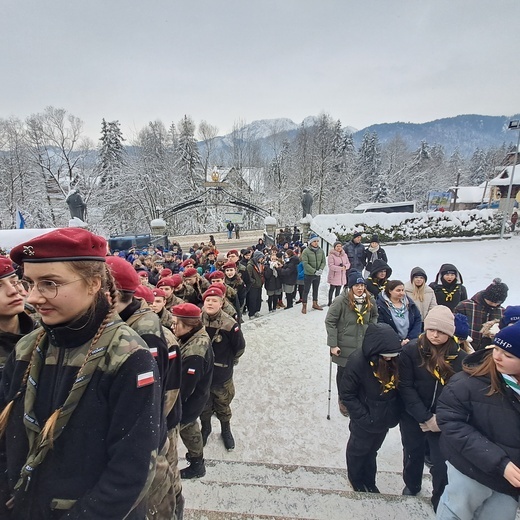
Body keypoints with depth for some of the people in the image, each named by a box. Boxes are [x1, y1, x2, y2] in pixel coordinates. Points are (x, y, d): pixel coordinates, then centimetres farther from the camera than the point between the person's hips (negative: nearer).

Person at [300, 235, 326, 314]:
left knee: (316, 289, 19)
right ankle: (304, 306, 15)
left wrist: (320, 269, -13)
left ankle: (315, 304, 36)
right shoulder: (306, 251, -16)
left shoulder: (321, 251, -1)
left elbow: (323, 261, 4)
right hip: (308, 274, -5)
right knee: (306, 290, 3)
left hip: (318, 275, 5)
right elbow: (305, 264, -19)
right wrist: (314, 271, -22)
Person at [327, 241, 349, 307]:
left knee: (338, 290, 13)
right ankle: (330, 302, 18)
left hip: (342, 276, 5)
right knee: (332, 289, 6)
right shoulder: (331, 255, -12)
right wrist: (340, 268, -23)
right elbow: (331, 266, -18)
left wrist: (345, 266, -13)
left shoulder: (344, 255, 9)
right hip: (334, 276, -5)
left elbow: (348, 263, 11)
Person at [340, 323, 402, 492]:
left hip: (385, 418, 4)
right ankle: (356, 479, 52)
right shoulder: (358, 361, -32)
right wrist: (365, 418, -21)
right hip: (366, 420, -4)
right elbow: (346, 395, -22)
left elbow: (399, 386, 0)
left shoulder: (394, 358, -19)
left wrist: (395, 411, -4)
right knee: (358, 450, 23)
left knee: (372, 450, 28)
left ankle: (369, 480, 54)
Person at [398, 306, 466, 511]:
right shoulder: (411, 351, -17)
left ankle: (440, 500, 37)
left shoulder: (460, 357, -11)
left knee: (441, 463, 9)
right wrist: (425, 417, -18)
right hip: (412, 417, 0)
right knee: (413, 454, 21)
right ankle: (411, 485, 49)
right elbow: (405, 387, -15)